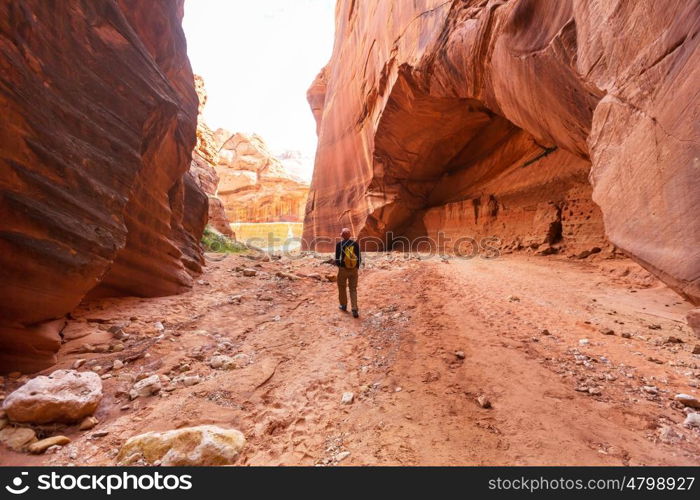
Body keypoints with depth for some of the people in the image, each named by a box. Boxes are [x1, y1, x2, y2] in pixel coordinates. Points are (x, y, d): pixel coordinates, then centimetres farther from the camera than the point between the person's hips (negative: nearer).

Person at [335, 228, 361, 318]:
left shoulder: (339, 244, -9)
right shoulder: (355, 244, -2)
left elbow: (337, 258, -6)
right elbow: (359, 258, 0)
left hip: (343, 269, -2)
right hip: (354, 270, 2)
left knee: (342, 287, 19)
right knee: (353, 289, 8)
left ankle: (343, 305, 35)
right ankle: (354, 310, -2)